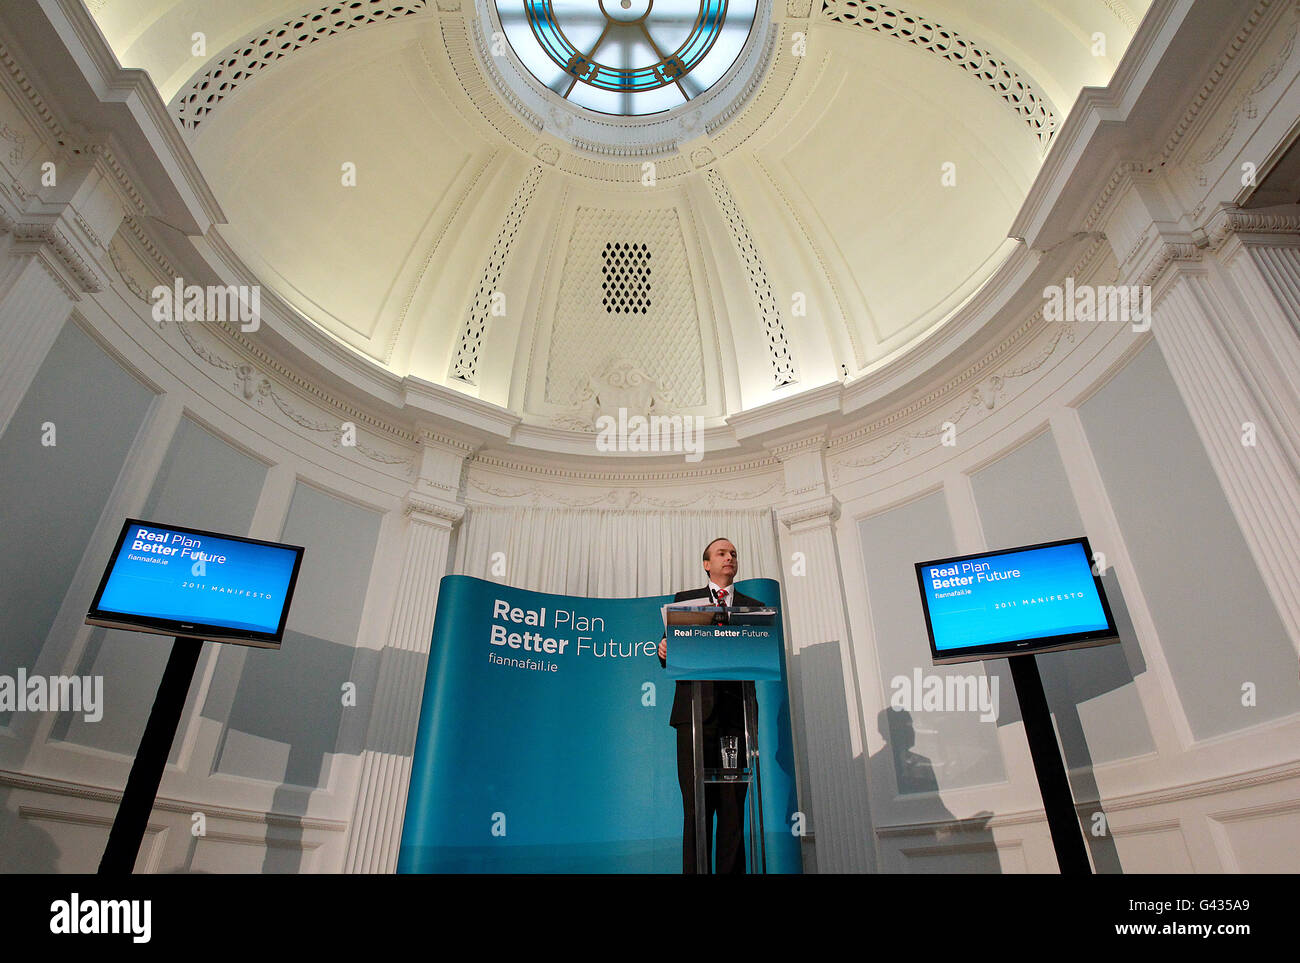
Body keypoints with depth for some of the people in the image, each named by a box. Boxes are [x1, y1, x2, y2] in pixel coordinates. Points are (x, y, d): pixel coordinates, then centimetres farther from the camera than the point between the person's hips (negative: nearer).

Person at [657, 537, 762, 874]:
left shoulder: (753, 606, 18)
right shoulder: (684, 600, 16)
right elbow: (672, 654, 9)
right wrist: (664, 650, -14)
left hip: (737, 712, 1)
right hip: (697, 710, -1)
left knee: (733, 806, 2)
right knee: (696, 806, -2)